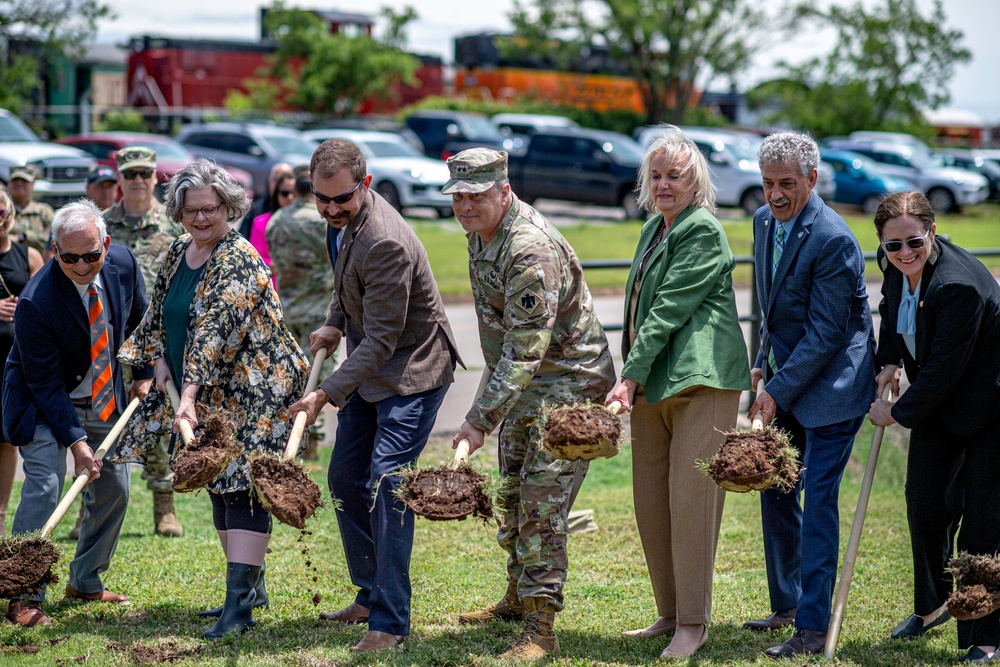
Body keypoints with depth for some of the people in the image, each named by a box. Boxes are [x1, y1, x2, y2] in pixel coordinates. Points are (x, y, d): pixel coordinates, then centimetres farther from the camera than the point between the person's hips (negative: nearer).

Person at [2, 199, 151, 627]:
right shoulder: (36, 302, -30)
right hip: (44, 401, -6)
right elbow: (45, 382, -24)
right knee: (45, 485, -19)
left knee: (114, 489, 8)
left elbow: (139, 319, 8)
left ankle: (86, 583, 26)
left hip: (105, 398, 6)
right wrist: (75, 440, -28)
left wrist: (143, 374, 8)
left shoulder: (123, 264, -14)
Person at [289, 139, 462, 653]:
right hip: (368, 366, 10)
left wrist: (326, 394, -33)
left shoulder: (385, 243, -30)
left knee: (386, 482, -16)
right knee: (345, 479, 13)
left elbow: (381, 340, -29)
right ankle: (370, 595, 28)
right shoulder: (340, 220, -1)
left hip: (412, 371, -10)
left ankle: (391, 621, -11)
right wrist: (335, 323, 3)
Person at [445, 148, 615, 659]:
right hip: (524, 382, 10)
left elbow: (524, 350, -32)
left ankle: (540, 630, -10)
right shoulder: (481, 233, 3)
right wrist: (489, 405, 23)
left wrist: (480, 418, -33)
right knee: (512, 492, 19)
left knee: (542, 501, -13)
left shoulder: (532, 250, -29)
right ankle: (518, 596, 36)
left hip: (570, 380, -10)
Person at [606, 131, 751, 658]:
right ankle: (670, 613, 19)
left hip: (700, 379, -9)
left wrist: (630, 377, -18)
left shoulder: (703, 232, -9)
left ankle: (694, 622, -2)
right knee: (649, 502, 9)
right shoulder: (652, 229, 17)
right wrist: (632, 380, 17)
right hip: (652, 382, 9)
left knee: (690, 497, -9)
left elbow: (669, 309, -16)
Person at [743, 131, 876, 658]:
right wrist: (762, 364, 13)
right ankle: (785, 605, 28)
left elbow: (824, 333, -20)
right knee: (775, 490, 13)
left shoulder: (833, 240, -21)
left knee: (818, 499, -9)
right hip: (787, 379, 8)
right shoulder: (764, 220, 5)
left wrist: (779, 391, -18)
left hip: (831, 382, -8)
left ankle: (813, 627, -7)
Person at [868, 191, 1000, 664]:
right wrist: (888, 361, 3)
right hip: (937, 400, 8)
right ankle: (932, 604, 35)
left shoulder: (959, 286, -33)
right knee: (924, 501, 12)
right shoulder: (894, 264, -8)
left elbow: (943, 370, -27)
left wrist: (897, 413, -14)